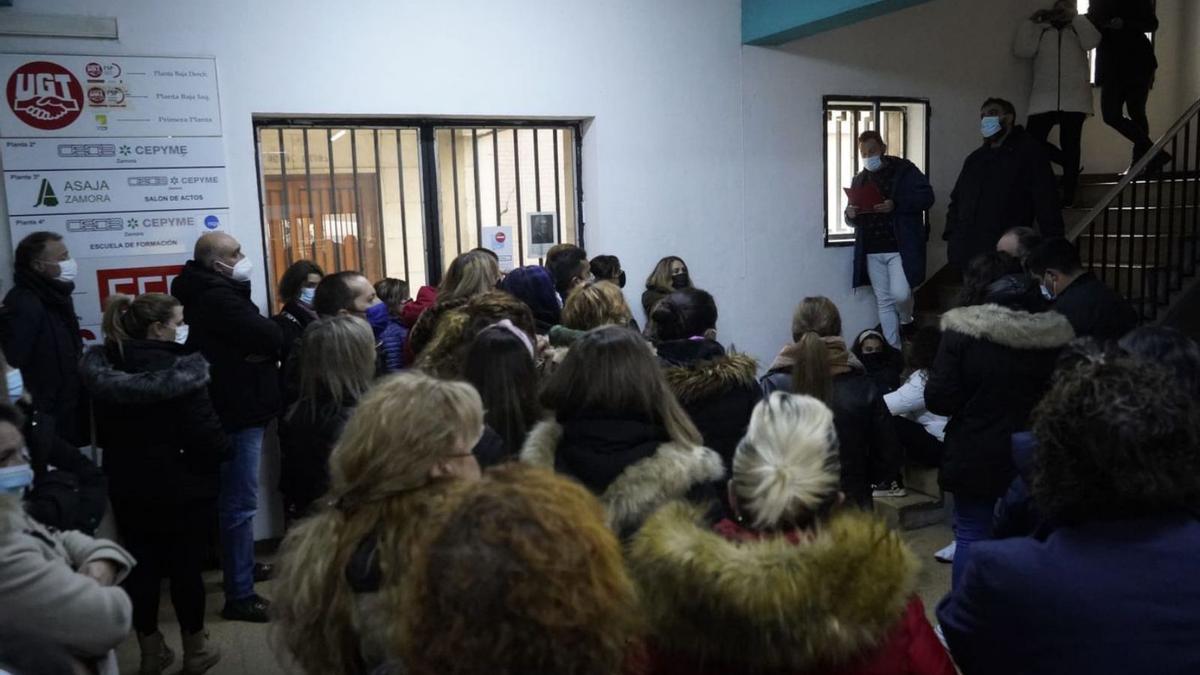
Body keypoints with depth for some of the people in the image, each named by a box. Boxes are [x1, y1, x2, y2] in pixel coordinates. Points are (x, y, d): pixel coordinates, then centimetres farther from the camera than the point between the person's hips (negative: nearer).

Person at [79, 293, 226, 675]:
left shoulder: (101, 368, 0)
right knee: (186, 567, 8)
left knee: (142, 566, 13)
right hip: (181, 487, -5)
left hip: (128, 486, 5)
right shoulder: (181, 370, -21)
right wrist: (223, 453, -1)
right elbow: (205, 433, -21)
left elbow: (103, 432, 9)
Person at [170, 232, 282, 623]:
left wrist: (261, 346, -11)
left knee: (235, 498, 23)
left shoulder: (212, 293, 14)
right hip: (239, 411, -11)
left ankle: (241, 567, 39)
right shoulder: (218, 298, -19)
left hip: (235, 407, 11)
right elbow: (271, 337, -24)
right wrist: (268, 335, -3)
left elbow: (249, 338, 10)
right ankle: (239, 595, -1)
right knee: (240, 502, -7)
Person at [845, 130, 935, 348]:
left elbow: (926, 197, -8)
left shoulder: (904, 169, 0)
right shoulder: (859, 179, 15)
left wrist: (896, 204, -21)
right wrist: (850, 214, -5)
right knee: (883, 302, 5)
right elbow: (853, 220, 20)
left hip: (901, 246, -5)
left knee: (900, 294, -16)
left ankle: (907, 322, 17)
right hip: (872, 250, 5)